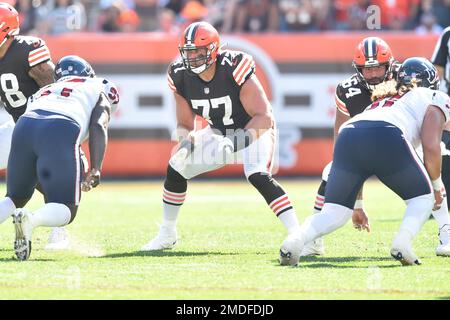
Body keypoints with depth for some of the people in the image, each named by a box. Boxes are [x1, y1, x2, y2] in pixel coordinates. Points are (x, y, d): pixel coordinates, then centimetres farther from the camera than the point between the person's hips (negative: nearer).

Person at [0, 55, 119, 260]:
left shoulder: (43, 92, 41)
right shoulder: (98, 92, 27)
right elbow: (98, 126, 8)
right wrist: (95, 170, -3)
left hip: (24, 126, 4)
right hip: (61, 130, -4)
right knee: (66, 210, 1)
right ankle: (31, 221, -32)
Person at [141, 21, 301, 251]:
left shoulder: (234, 70, -32)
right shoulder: (181, 78, -14)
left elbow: (264, 117, -31)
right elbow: (185, 124, -2)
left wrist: (238, 141, -42)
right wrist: (186, 142, -24)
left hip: (253, 130, -6)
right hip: (219, 134, 6)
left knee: (258, 176, -31)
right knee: (176, 169, 0)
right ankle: (167, 235, 20)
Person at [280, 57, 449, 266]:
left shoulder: (381, 101, 42)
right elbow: (430, 146, 10)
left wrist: (357, 206, 48)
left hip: (348, 135, 5)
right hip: (387, 138, -5)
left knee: (334, 212, 11)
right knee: (423, 197, 16)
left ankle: (297, 239, -17)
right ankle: (402, 243, -10)